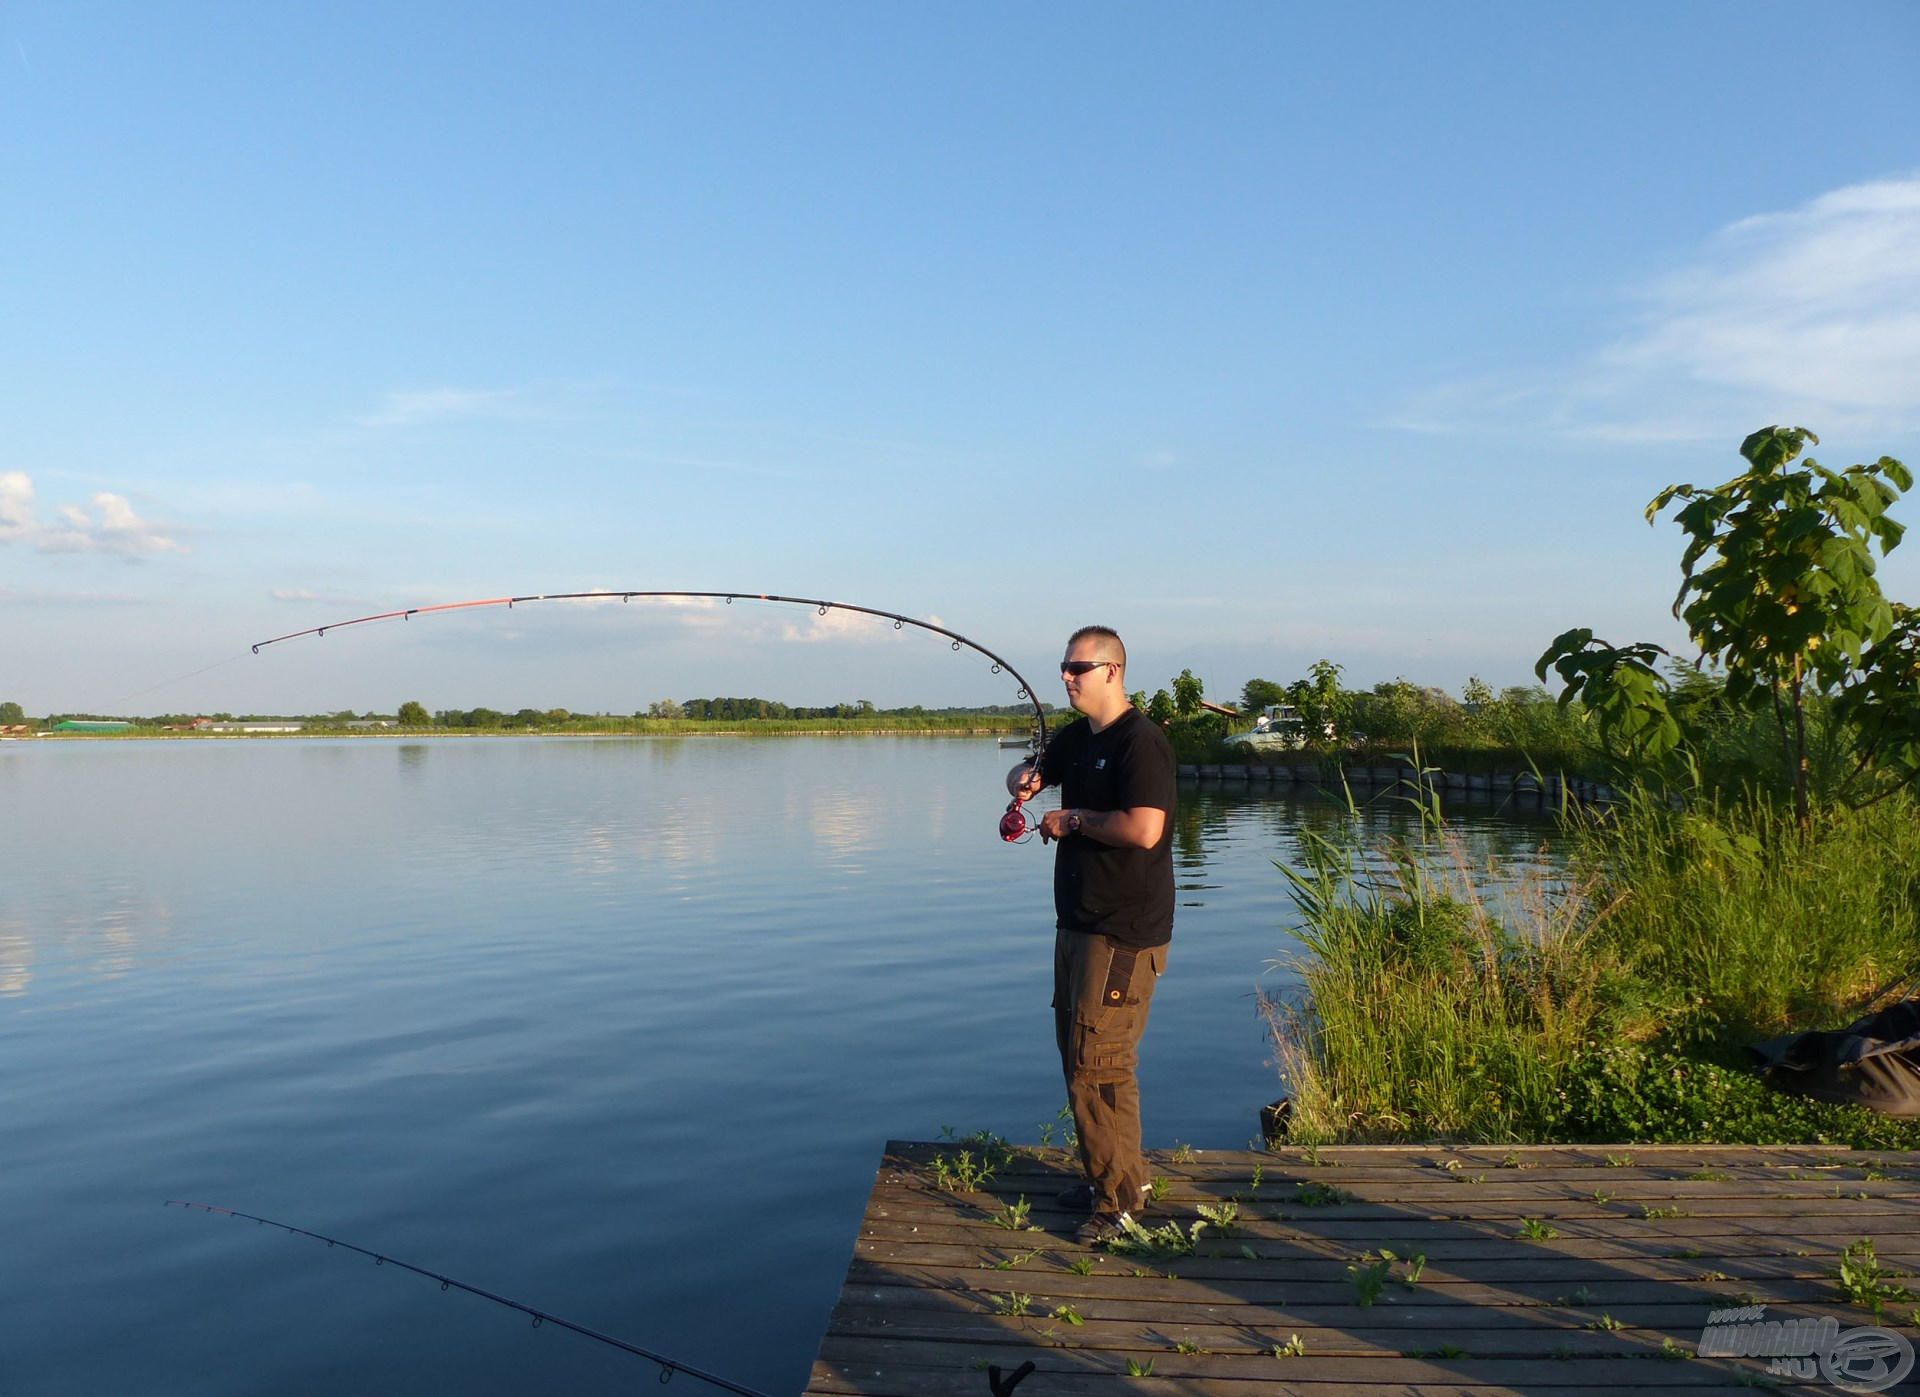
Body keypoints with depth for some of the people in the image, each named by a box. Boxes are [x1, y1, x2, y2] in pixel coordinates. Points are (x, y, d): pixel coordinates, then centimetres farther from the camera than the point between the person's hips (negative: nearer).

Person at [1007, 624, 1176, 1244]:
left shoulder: (1141, 741, -16)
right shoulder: (1077, 738, 13)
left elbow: (1144, 829, -28)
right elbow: (1031, 772, 27)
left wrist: (1074, 820, -14)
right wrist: (1024, 780, 2)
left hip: (1124, 933, -10)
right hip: (1077, 921, 10)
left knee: (1098, 1062, -8)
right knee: (1077, 1050, 17)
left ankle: (1120, 1198, 6)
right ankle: (1121, 1173, 31)